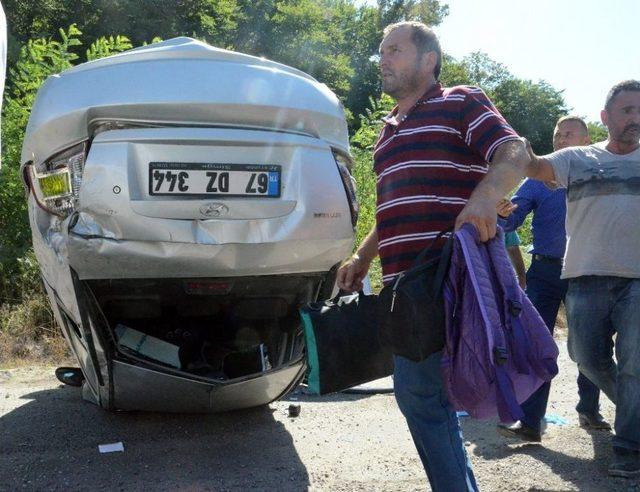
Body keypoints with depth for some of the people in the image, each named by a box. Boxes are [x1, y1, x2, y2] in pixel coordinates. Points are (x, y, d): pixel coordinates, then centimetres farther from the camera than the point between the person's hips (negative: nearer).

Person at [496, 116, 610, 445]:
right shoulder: (539, 179, 4)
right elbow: (512, 222, -4)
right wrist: (505, 213, -27)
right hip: (545, 271, -1)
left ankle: (589, 410, 31)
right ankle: (529, 423, -3)